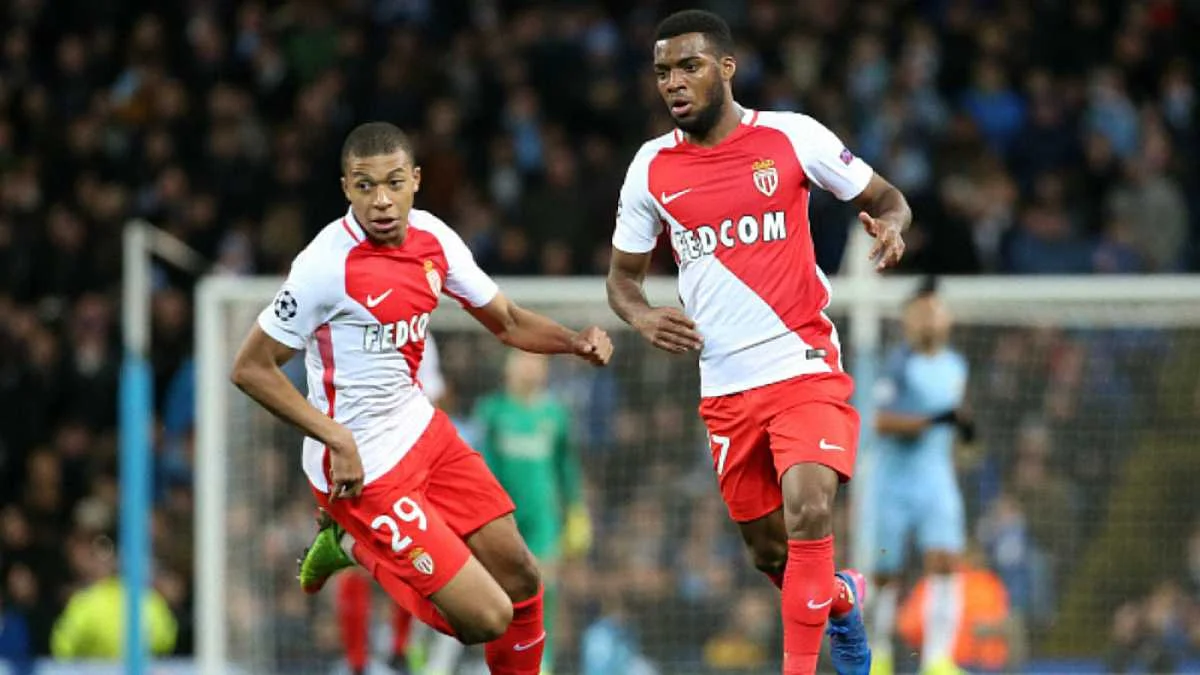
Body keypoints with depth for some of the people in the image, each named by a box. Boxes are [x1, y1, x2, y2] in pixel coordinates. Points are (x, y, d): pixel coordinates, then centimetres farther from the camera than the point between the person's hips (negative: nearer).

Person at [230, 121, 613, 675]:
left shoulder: (433, 238, -1)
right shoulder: (328, 265, -23)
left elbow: (506, 322, 11)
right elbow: (251, 369, -18)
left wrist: (575, 341, -8)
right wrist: (338, 438, -23)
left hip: (421, 428, 7)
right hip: (362, 467, -7)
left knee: (519, 574, 7)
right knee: (487, 618, -9)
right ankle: (351, 544, 13)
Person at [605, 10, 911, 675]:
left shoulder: (792, 137, -5)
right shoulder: (651, 167, 3)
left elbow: (886, 198, 5)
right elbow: (623, 275, 12)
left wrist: (890, 226, -19)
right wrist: (641, 316, -10)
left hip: (805, 365, -4)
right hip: (726, 388, 4)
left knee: (808, 511, -25)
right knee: (769, 551, 12)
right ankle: (842, 599, 44)